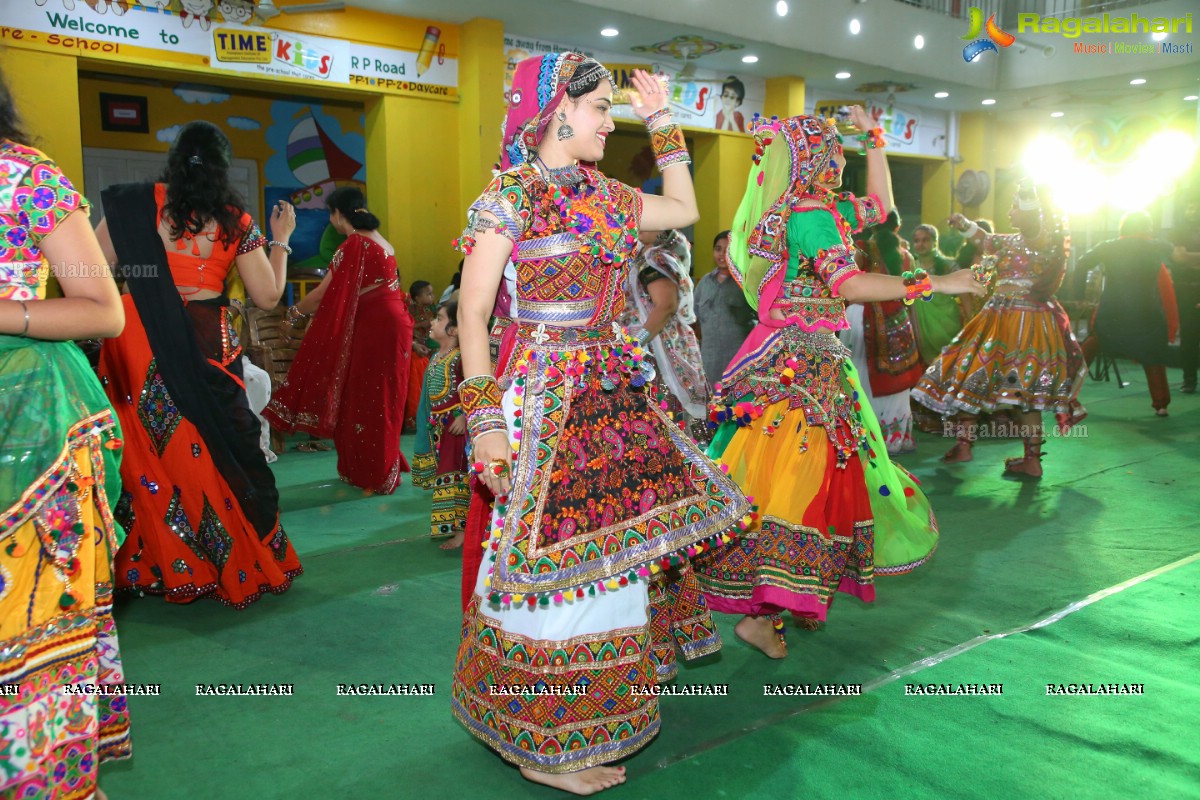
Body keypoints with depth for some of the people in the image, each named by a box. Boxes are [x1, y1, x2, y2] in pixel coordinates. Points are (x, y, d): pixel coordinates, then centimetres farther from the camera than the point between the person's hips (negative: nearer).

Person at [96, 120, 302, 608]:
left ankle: (154, 566, 20)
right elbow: (267, 296, 3)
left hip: (141, 345, 0)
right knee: (219, 448, 9)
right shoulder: (235, 220, 1)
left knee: (148, 451, 10)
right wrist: (280, 240, 16)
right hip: (207, 345, 0)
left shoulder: (136, 205, 1)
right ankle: (239, 564, 19)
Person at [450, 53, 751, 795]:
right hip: (546, 395, -7)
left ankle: (593, 717, 30)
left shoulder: (604, 194, 13)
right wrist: (486, 419, -20)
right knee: (557, 559, -2)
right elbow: (472, 315, -12)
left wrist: (663, 121, 24)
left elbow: (685, 209, 26)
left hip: (613, 391, 8)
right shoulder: (509, 198, -8)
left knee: (607, 551, 11)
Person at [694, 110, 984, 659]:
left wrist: (874, 139, 30)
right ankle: (761, 612, -8)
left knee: (824, 469, 13)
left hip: (815, 358, 10)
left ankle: (789, 597, 21)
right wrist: (934, 283, -21)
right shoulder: (810, 213, -13)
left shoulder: (821, 209, 16)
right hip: (799, 360, -10)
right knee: (795, 474, -11)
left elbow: (879, 207, 31)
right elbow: (849, 284, -24)